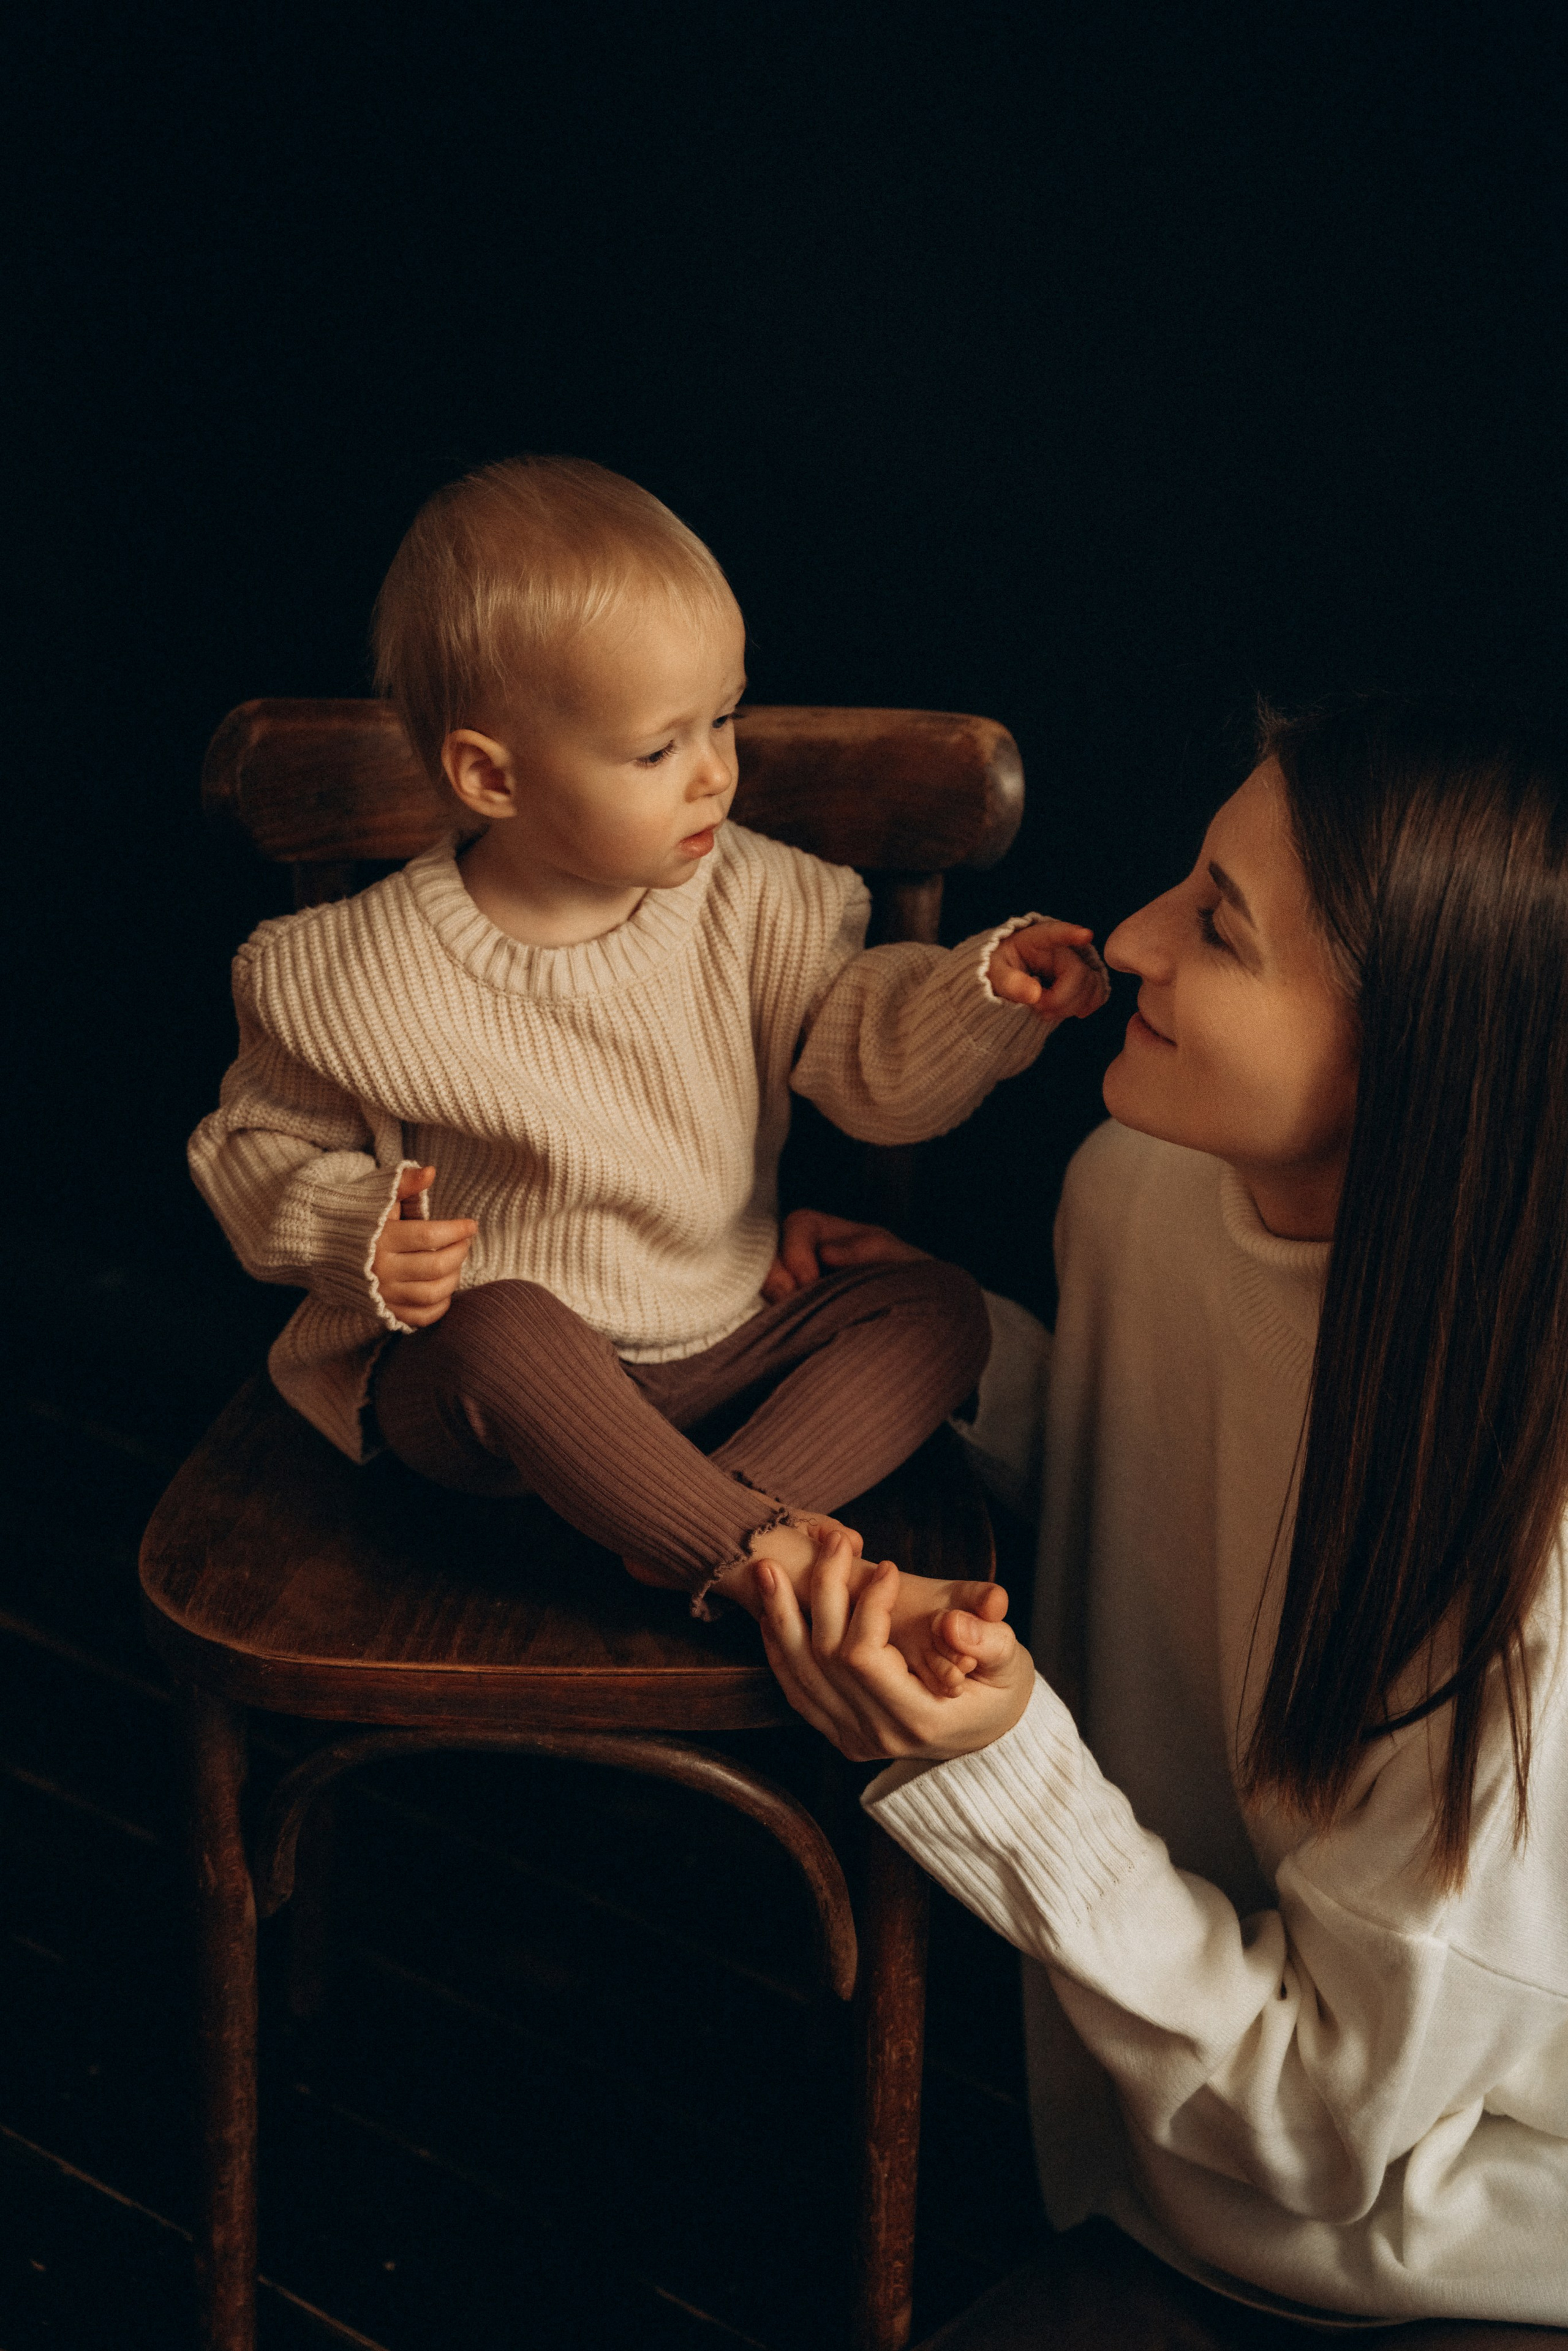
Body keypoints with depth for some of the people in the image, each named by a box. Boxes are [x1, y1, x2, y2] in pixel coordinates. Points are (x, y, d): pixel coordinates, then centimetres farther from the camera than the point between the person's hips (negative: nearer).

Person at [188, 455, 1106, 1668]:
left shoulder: (747, 902, -5)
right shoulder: (361, 977, -14)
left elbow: (873, 1056, -7)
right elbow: (263, 1146, -3)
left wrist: (985, 990, -26)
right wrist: (361, 1236, -24)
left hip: (719, 1336, 4)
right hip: (472, 1379, -4)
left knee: (936, 1307, -12)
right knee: (505, 1330, -37)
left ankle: (725, 1517, -30)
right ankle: (783, 1569, -34)